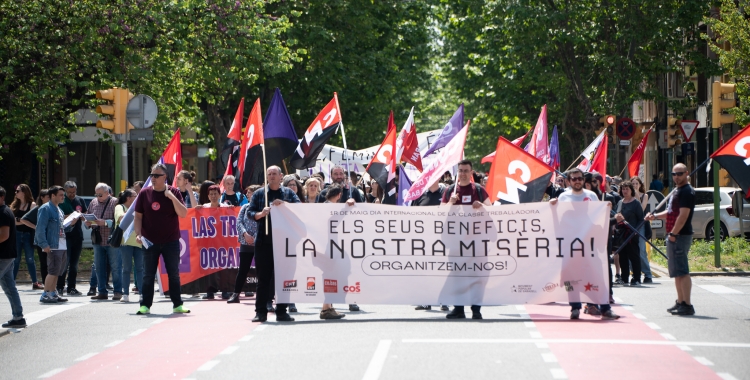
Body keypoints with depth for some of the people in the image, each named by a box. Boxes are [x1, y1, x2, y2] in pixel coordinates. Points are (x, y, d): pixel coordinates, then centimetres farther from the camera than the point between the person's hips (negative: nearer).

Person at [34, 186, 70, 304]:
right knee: (53, 271, -11)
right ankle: (45, 295, -9)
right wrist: (44, 244, -23)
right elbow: (40, 228, -17)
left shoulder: (58, 210, 20)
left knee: (57, 272, 12)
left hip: (61, 246, 9)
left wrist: (71, 224, 7)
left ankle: (53, 293, 19)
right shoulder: (46, 209, -9)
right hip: (53, 246, -9)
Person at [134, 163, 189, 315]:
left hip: (171, 241, 0)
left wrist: (172, 197, -19)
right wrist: (138, 234, -8)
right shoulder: (144, 193, 2)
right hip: (150, 242, 0)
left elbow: (183, 214, -9)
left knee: (174, 274, 6)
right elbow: (138, 217, 4)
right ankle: (145, 305, 7)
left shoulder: (173, 193, 0)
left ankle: (177, 305, 12)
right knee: (148, 275, 3)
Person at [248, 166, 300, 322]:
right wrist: (261, 214, -16)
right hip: (264, 241, 0)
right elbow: (250, 212, 4)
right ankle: (260, 312, 2)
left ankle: (281, 311, 7)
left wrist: (284, 204, -17)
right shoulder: (259, 193, 11)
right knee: (263, 278, -1)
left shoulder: (288, 193, 11)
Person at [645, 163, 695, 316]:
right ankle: (680, 302, 22)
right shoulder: (676, 190, 18)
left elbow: (683, 215, -21)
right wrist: (655, 216, 14)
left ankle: (687, 305, -13)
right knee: (677, 271, 15)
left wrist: (673, 234, -21)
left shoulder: (687, 192, -13)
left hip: (680, 235, -11)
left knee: (681, 271, -12)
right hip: (674, 236, 11)